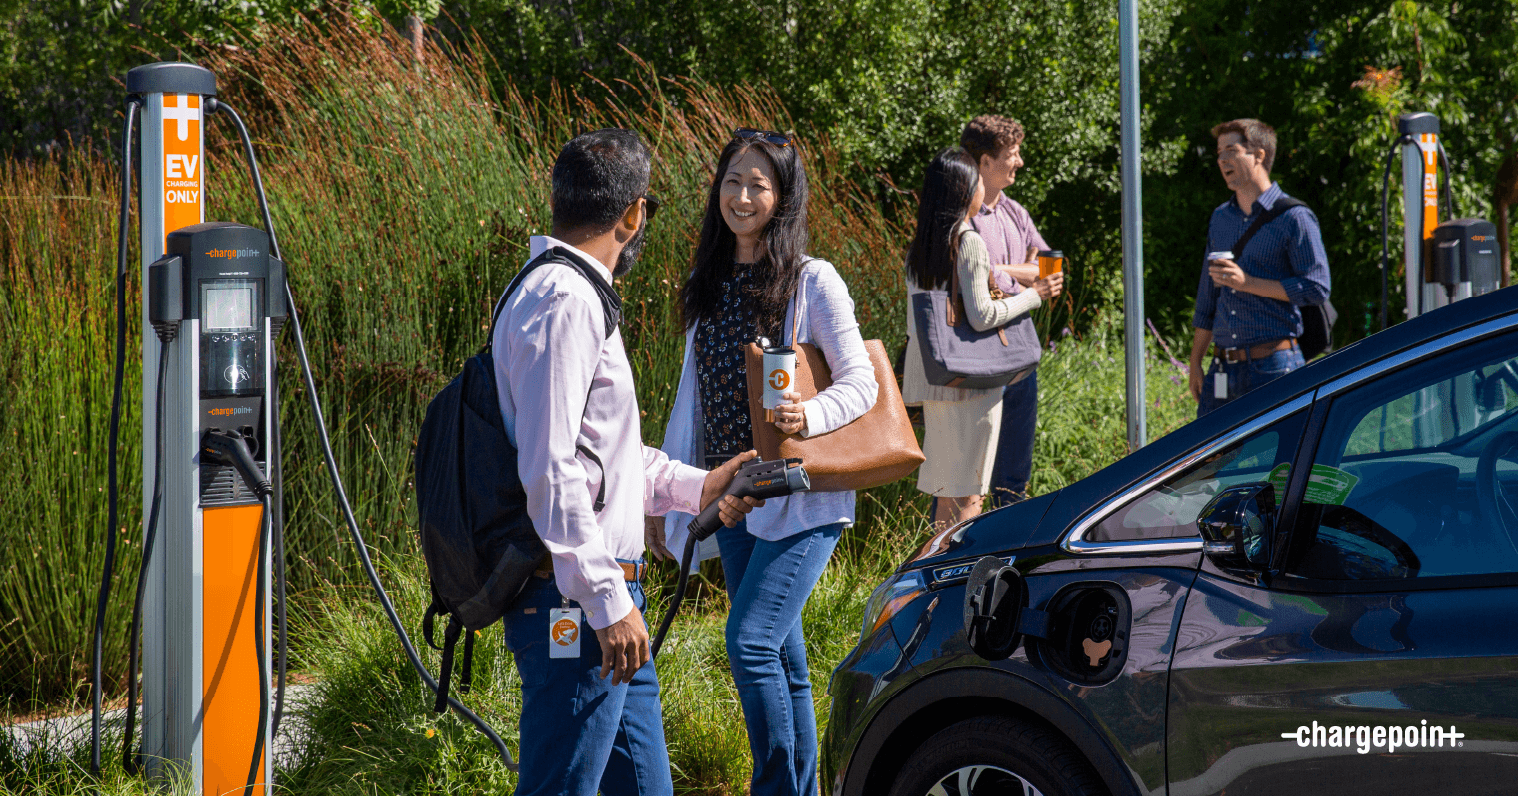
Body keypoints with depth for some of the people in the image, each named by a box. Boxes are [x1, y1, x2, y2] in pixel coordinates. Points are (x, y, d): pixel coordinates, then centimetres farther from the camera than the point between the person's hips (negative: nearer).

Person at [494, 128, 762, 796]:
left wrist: (695, 486, 26)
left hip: (604, 599, 11)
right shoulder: (564, 303, -16)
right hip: (575, 604, -11)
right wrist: (607, 602, -23)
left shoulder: (576, 296, 19)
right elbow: (549, 470, -23)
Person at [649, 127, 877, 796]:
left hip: (801, 496, -6)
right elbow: (692, 394, 17)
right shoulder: (708, 283, 11)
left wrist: (810, 415, -28)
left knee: (750, 640, -17)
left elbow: (860, 382, -8)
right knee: (781, 654, 10)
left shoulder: (812, 281, -7)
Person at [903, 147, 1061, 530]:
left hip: (933, 378, 8)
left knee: (945, 492, 13)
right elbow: (981, 315, -17)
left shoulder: (919, 246, 11)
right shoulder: (968, 242, -12)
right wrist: (1033, 295, -7)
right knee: (967, 497, -4)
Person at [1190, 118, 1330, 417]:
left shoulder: (1293, 218, -4)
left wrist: (1247, 282, -14)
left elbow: (1317, 288, -11)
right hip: (1223, 368, 6)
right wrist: (1195, 363, 16)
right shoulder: (1220, 218, 16)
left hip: (1273, 368, -6)